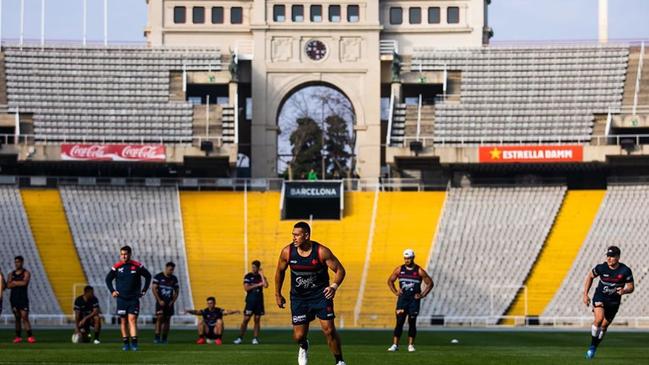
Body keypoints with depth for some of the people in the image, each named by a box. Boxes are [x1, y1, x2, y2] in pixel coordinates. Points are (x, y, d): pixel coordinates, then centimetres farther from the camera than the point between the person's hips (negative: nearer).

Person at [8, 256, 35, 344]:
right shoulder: (12, 274, 13)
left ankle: (30, 336, -16)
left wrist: (14, 282, -4)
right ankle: (18, 337, 7)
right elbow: (9, 285, 0)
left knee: (25, 317, -12)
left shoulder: (26, 273, 1)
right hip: (14, 298, 4)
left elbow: (24, 283, -17)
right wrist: (19, 283, -11)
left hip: (23, 298, -4)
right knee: (17, 318, 6)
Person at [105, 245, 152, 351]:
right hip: (121, 298, 2)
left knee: (132, 319, -11)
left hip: (134, 298, -2)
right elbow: (108, 279, 15)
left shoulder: (137, 266, -2)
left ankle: (134, 342, -15)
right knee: (123, 321, 5)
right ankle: (126, 343, 12)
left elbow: (148, 276, 11)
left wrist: (144, 291, 7)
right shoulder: (116, 267, 0)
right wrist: (112, 291, 3)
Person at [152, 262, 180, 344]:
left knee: (167, 320, 2)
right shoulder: (158, 277, -3)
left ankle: (164, 339, 6)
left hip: (169, 303, 4)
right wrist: (159, 300, -12)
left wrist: (173, 301, 3)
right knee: (160, 318, -15)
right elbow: (154, 289, -7)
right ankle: (157, 338, -16)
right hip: (161, 302, -4)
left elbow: (177, 291, 16)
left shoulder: (174, 278, 10)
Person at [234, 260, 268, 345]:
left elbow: (266, 285, -11)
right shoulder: (248, 276, 2)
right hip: (250, 300, -2)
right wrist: (257, 285, -11)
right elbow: (246, 288, -9)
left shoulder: (261, 276, 8)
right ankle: (240, 338, -1)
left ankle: (255, 338, 6)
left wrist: (261, 275, -7)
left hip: (259, 301, 2)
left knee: (257, 319, 2)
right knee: (246, 319, -6)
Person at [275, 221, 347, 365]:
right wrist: (278, 294, 14)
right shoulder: (287, 252, -9)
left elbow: (340, 270, -9)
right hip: (298, 298, 2)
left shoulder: (321, 252, -17)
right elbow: (280, 271, 9)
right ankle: (304, 347, 40)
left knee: (329, 330, -13)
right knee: (298, 336, 2)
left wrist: (334, 286, -28)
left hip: (321, 294, -2)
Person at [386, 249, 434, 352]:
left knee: (412, 323, 1)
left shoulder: (419, 271, -3)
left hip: (414, 299, -1)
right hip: (402, 298, 1)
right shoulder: (399, 270, 3)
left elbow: (430, 283, 3)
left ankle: (411, 345, 10)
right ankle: (395, 345, -3)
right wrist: (395, 292, 3)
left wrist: (422, 295, -5)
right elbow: (390, 281, 15)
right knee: (399, 322, -4)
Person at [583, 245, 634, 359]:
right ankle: (592, 345, -11)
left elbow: (631, 287, -5)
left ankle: (594, 347, 32)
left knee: (604, 326, 9)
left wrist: (624, 291, -28)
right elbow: (590, 277, 5)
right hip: (600, 298, -2)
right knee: (599, 319, -26)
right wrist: (585, 294, 2)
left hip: (614, 302, 2)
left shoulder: (625, 271, -14)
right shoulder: (601, 268, -14)